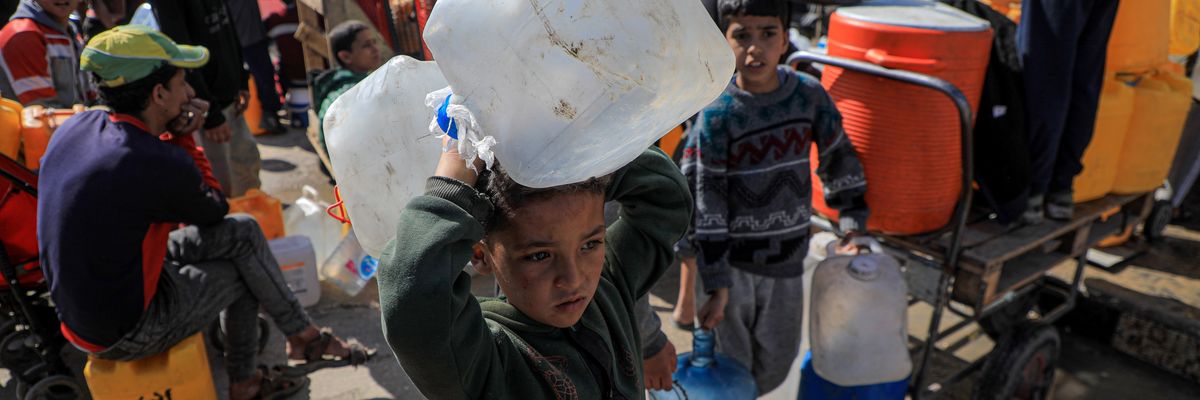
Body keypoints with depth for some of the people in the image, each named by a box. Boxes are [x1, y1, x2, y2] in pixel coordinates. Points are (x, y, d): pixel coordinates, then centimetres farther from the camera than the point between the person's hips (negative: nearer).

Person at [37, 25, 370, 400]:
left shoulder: (77, 125, -4)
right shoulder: (159, 164, -28)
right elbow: (215, 210, -8)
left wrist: (174, 135, -5)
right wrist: (183, 138, -2)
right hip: (124, 336, -8)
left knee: (243, 231, 9)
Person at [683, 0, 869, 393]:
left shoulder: (809, 94, -5)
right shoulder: (717, 114, -16)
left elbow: (840, 161, 8)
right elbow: (704, 202, -16)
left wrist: (853, 228, 6)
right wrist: (716, 284, -16)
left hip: (786, 258, 4)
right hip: (730, 259, -3)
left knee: (776, 364, 18)